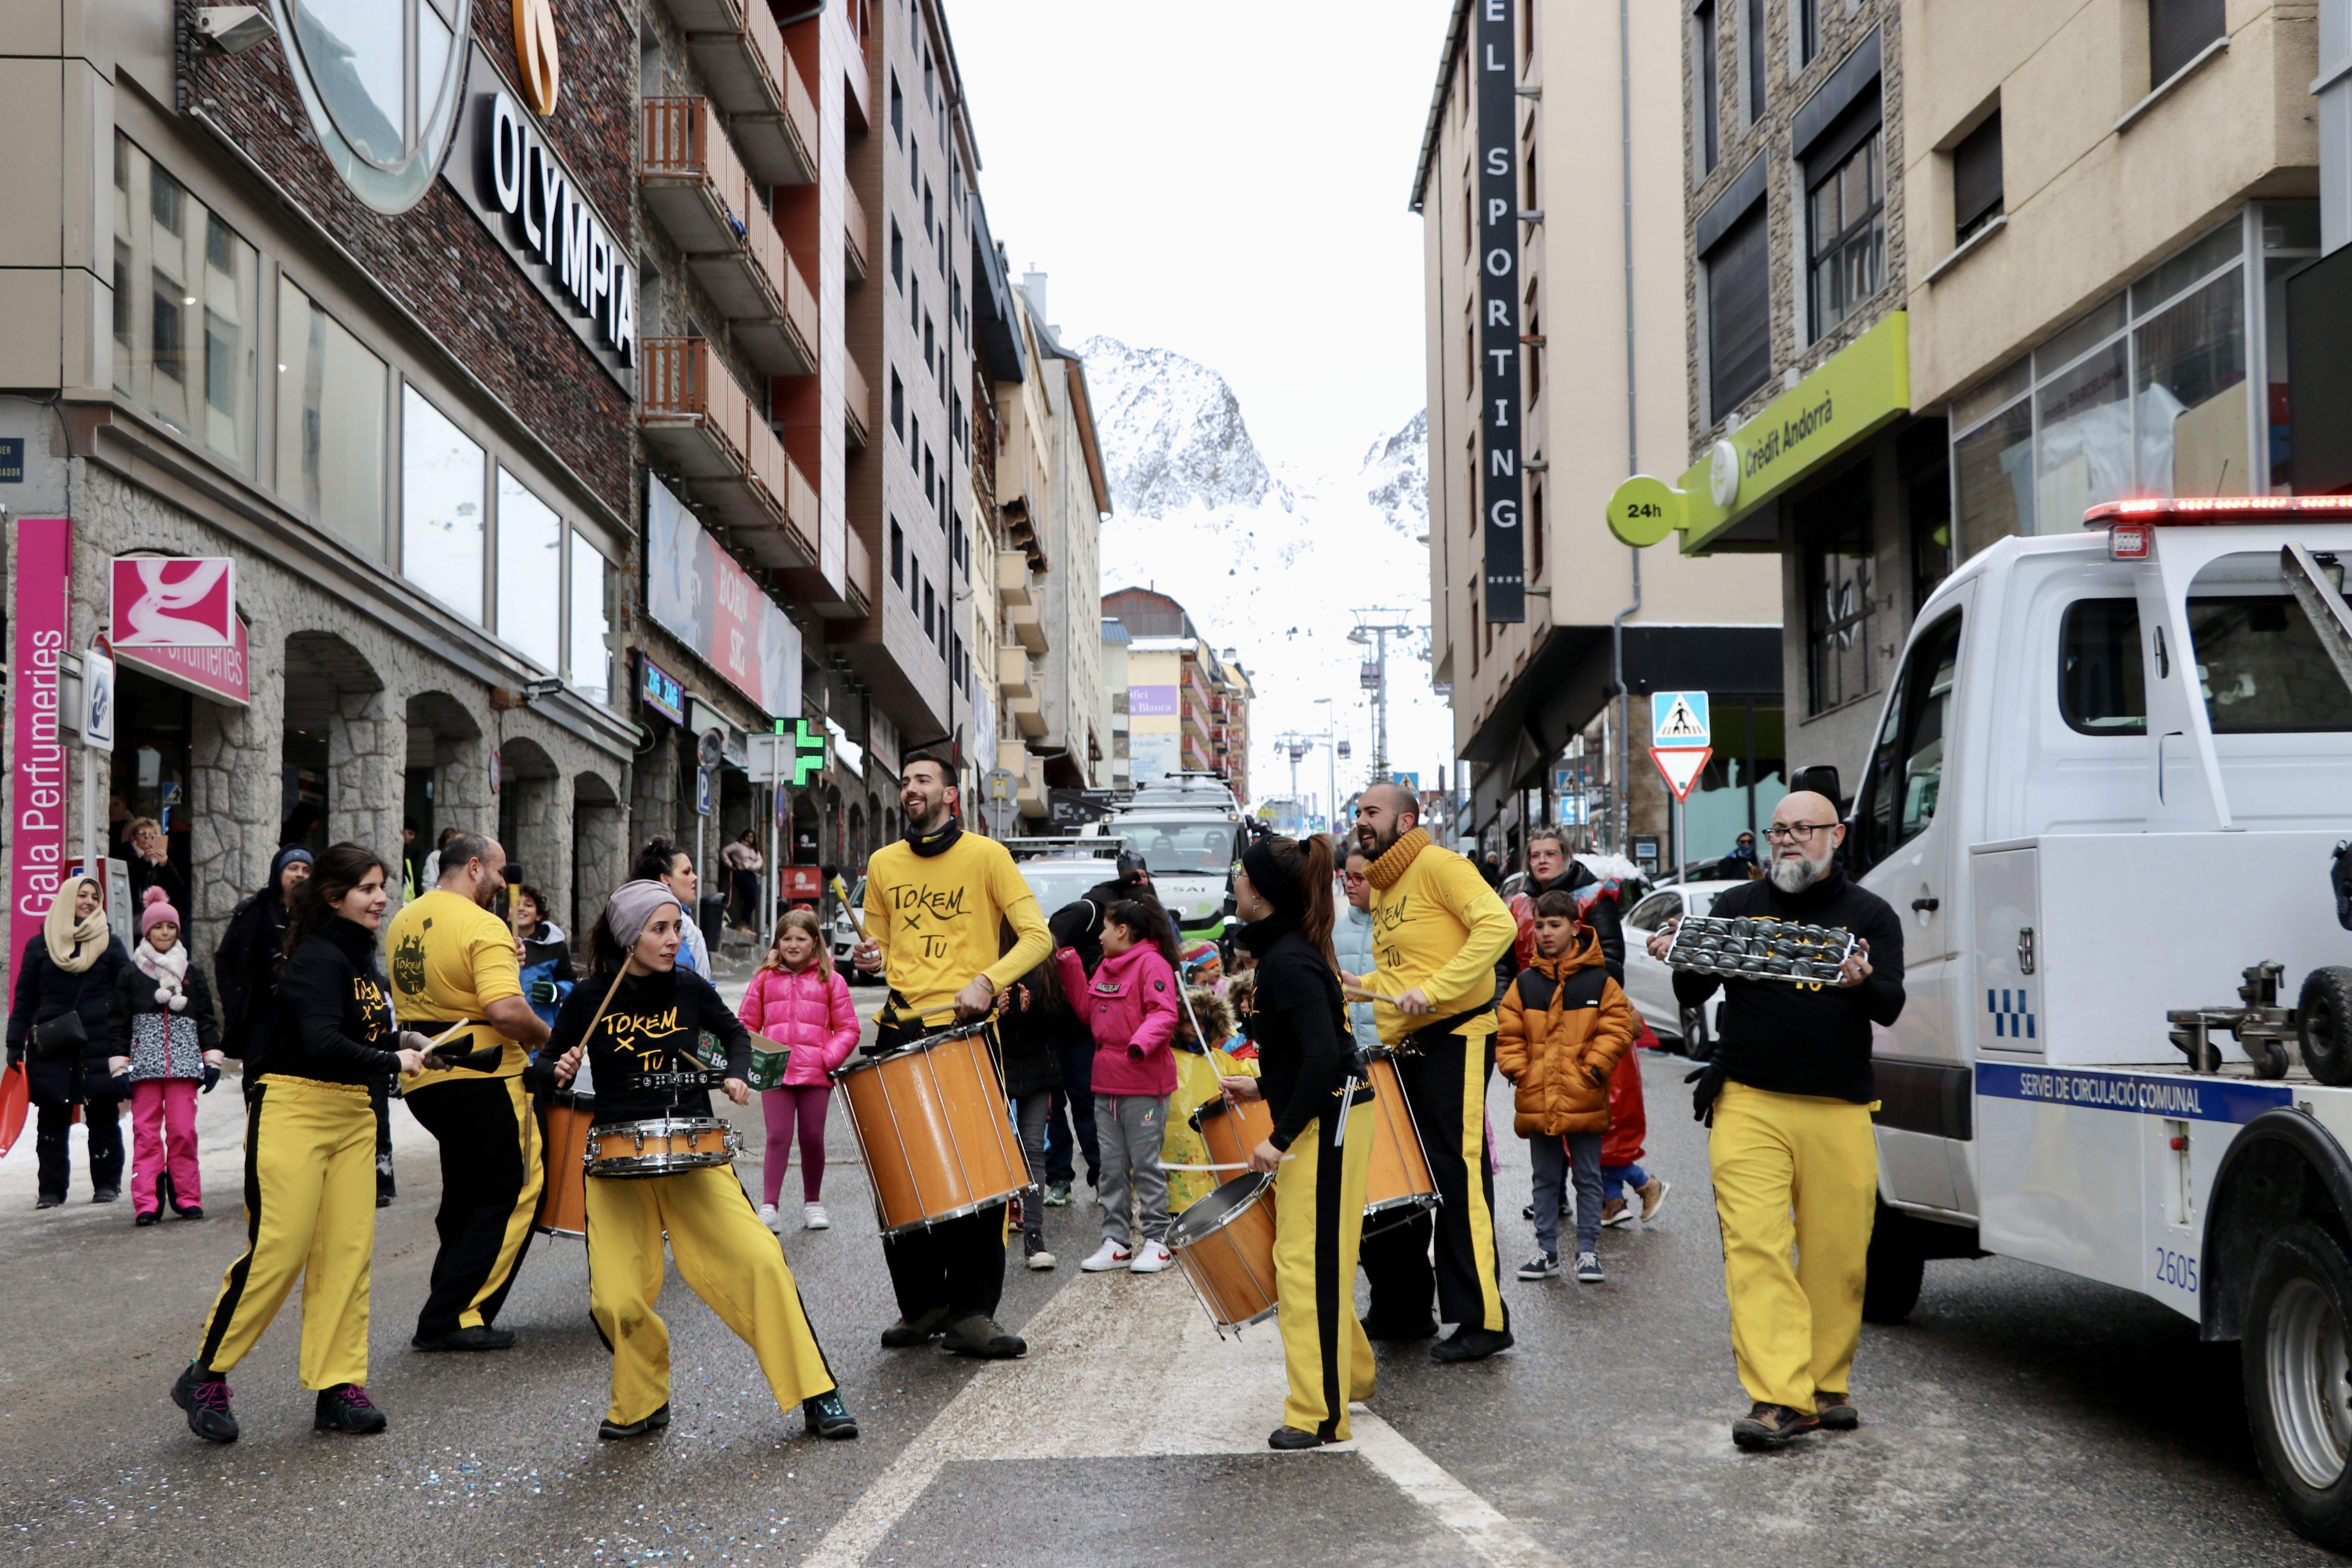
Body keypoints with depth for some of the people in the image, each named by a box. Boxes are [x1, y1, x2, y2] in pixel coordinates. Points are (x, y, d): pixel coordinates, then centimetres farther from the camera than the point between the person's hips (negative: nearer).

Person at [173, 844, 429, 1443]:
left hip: (352, 1115, 9)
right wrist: (393, 1063, -15)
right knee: (277, 1251, -8)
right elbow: (321, 1043, -26)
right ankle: (205, 1377, 6)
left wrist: (399, 1038, 6)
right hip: (293, 1109, -8)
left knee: (349, 1252, 4)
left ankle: (339, 1385, 9)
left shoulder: (365, 960, 14)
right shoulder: (318, 957, -14)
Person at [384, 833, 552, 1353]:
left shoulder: (403, 921, 11)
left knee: (465, 1194, 21)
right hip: (482, 1077, -8)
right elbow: (506, 1011, -28)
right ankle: (455, 1318, -3)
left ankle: (449, 1308, 22)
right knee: (513, 1193, 1)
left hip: (422, 1078, 8)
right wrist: (545, 1037, -8)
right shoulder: (483, 926, -15)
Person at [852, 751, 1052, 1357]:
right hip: (901, 1029, 4)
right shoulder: (883, 864, 14)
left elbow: (1037, 937, -3)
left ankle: (972, 1314, 0)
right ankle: (921, 1305, 16)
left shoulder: (986, 855, 1)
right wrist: (872, 959, 1)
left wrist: (987, 980, -18)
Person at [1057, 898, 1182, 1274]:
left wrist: (1142, 1042, -36)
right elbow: (1088, 1009, 18)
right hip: (1107, 1084, 9)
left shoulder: (1152, 965, -10)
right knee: (1112, 1167, 10)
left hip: (1144, 1085, -9)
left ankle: (1156, 1242, 7)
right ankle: (1116, 1242, 15)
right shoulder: (1106, 967, 18)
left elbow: (1164, 1014, -20)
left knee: (1145, 1164, -2)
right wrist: (1070, 966, 14)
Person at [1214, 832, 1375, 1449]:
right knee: (1309, 1257, 20)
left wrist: (1281, 1137, -25)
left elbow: (1324, 1056, -28)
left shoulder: (1288, 962, -20)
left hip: (1327, 1121, -11)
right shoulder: (1285, 950, 11)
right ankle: (1350, 1374, 34)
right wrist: (1263, 1086, 21)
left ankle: (1320, 1414, -3)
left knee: (1306, 1262, -7)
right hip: (1320, 1117, 11)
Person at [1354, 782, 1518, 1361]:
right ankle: (1403, 1309, 24)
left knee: (1457, 1177, -9)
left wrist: (1434, 990, -27)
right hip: (1404, 1048, 9)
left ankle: (1483, 1320, -5)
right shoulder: (1380, 888, 17)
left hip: (1455, 1039, -9)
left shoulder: (1438, 866, -9)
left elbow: (1498, 924, -23)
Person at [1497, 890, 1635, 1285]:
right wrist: (1517, 1071, -4)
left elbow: (1617, 1028, -4)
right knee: (1546, 1180, 11)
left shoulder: (1598, 981, -3)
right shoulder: (1525, 983, 4)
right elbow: (1507, 1033, 7)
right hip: (1538, 1101, 3)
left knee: (1588, 1178, 5)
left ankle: (1588, 1251, 12)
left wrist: (1594, 1069, -12)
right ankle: (1547, 1250, 18)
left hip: (1584, 1100, -2)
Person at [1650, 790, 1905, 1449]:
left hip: (1839, 1110, 0)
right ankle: (1779, 1398, -11)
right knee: (1755, 1247, -11)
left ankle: (1828, 1386, 20)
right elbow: (1694, 997, 10)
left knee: (1837, 1255, 3)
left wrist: (1862, 983, -22)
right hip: (1749, 1104, 0)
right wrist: (1683, 960, -11)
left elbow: (1890, 1007, 0)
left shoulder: (1869, 914, 10)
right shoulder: (1739, 906, 13)